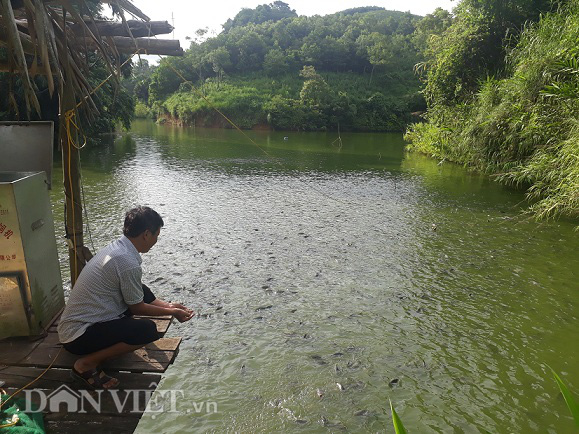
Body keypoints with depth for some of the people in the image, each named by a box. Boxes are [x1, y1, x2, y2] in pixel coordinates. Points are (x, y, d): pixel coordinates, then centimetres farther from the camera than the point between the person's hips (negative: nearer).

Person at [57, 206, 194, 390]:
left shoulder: (114, 248, 6)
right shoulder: (128, 262, -24)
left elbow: (138, 297, 18)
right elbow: (137, 308, -10)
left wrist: (167, 305, 19)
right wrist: (172, 312, 3)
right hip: (78, 338, -9)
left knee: (143, 292, 10)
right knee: (148, 330, -23)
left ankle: (102, 346, 11)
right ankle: (86, 364, -9)